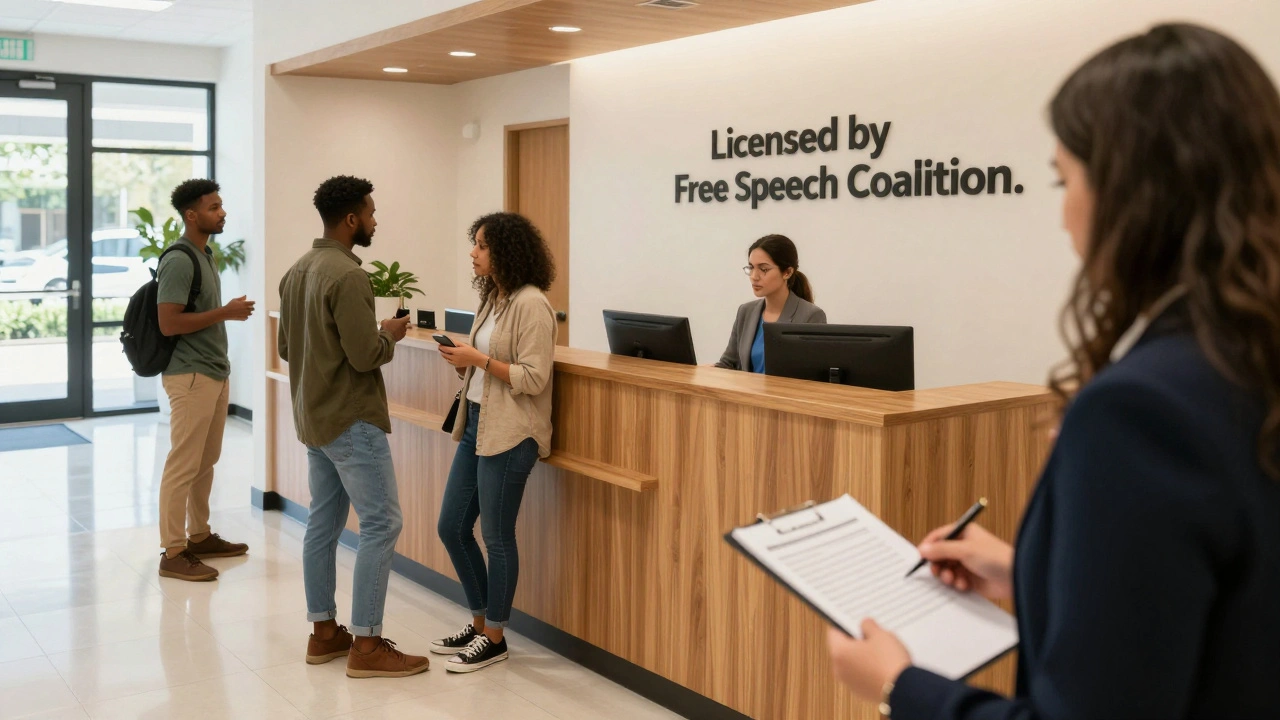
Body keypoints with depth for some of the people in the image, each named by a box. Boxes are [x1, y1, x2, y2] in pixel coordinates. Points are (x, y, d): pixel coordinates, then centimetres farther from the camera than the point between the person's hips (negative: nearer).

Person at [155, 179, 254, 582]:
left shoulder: (205, 254, 12)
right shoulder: (179, 261, -17)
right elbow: (169, 324, -22)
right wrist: (226, 313, -18)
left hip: (214, 372, 9)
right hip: (191, 376, -9)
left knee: (206, 461, 16)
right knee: (183, 465, -4)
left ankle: (199, 536, 26)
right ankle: (173, 554, 2)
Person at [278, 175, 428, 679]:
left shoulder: (297, 271, 9)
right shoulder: (347, 275, -20)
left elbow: (286, 347, 16)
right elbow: (366, 356, -23)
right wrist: (390, 335, -4)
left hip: (313, 418, 10)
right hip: (352, 420, -10)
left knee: (323, 522, 13)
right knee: (382, 524, -4)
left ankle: (324, 632, 21)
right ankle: (366, 646, -1)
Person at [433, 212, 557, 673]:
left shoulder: (530, 304, -14)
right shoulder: (492, 298, 12)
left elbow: (533, 378, -19)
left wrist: (478, 359, -18)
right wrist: (463, 359, -1)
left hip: (508, 435, -9)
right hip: (476, 425, 9)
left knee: (496, 537, 2)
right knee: (452, 528, 13)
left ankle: (494, 638, 18)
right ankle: (480, 623, 29)